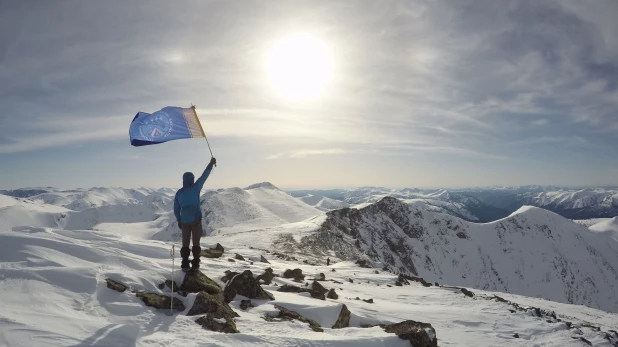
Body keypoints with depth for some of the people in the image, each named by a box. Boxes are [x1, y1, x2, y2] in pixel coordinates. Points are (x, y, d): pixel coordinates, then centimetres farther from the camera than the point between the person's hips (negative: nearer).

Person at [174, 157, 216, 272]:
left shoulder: (179, 193, 3)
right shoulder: (195, 188, -9)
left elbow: (176, 209, 7)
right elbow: (204, 176, -4)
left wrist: (179, 220, 19)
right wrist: (211, 164, 3)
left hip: (184, 221, 3)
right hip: (196, 220, -3)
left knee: (185, 244, 9)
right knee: (196, 243, 7)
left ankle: (185, 265, 6)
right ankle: (195, 264, 7)